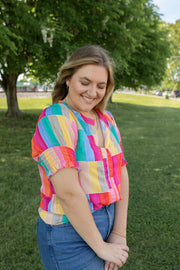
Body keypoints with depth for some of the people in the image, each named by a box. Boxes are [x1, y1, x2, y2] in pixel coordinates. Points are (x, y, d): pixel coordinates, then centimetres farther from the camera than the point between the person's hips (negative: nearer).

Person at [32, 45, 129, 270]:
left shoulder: (106, 119, 3)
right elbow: (68, 192, -25)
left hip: (105, 223, 7)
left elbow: (121, 174, 0)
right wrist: (101, 247, -16)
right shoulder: (55, 120, -19)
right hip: (70, 235, -6)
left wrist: (119, 234, -5)